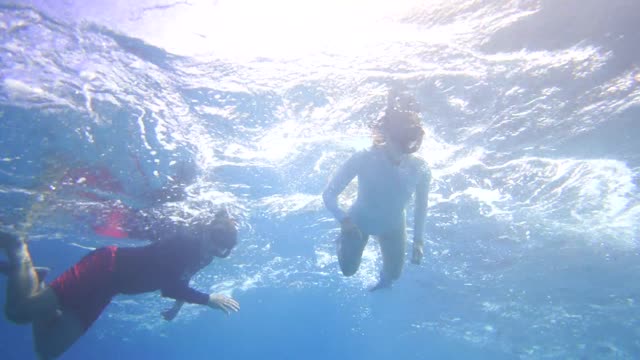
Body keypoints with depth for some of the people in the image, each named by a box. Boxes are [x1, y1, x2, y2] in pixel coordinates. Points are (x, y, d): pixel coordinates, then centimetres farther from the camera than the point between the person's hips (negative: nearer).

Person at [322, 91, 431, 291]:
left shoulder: (420, 169, -29)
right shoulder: (364, 158, -37)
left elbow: (421, 205, -9)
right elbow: (329, 194, -30)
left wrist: (418, 240, -9)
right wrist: (343, 219, -47)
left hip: (392, 226, 2)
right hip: (359, 221, -2)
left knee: (394, 274, 11)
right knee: (348, 270, 8)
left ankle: (384, 280, 50)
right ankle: (343, 240, 41)